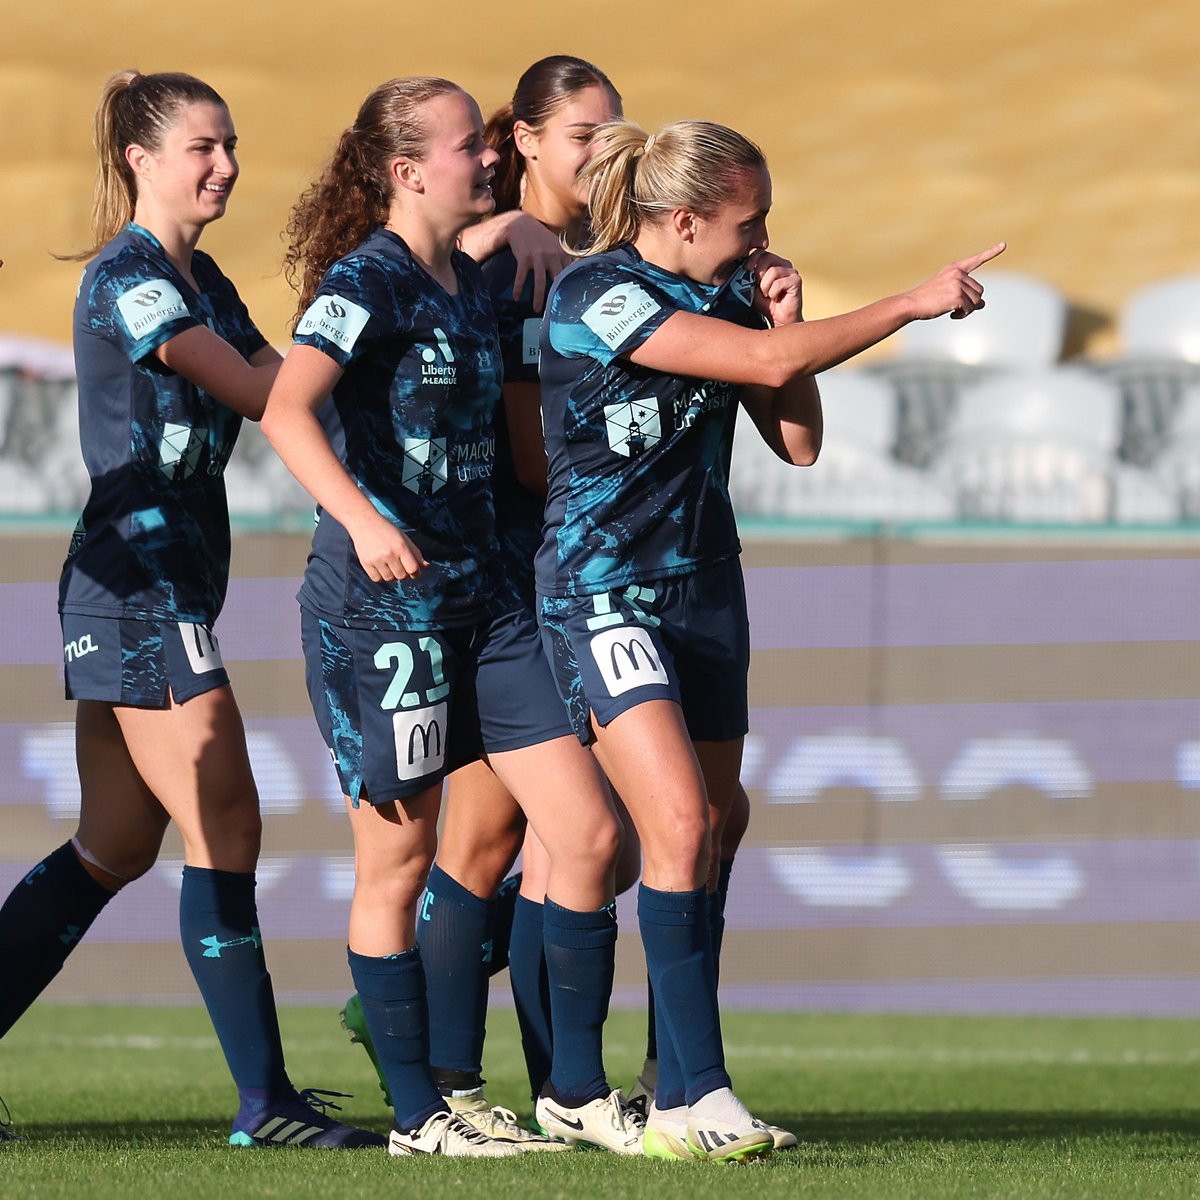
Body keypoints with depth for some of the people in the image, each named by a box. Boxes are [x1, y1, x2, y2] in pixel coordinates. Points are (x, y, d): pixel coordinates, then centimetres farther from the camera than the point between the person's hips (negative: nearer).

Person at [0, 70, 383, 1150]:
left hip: (169, 592, 10)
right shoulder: (127, 276, -12)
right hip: (138, 586, -10)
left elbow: (283, 386, 11)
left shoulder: (202, 281, 17)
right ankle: (265, 1104, -7)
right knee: (227, 834, -9)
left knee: (114, 850, 11)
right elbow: (261, 394, -14)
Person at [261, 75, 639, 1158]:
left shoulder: (474, 284, 13)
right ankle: (416, 1114, 11)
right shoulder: (367, 282, -12)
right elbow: (286, 409, -29)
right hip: (381, 606, -8)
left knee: (589, 835, 1)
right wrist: (361, 518, -44)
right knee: (397, 865, 1)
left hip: (481, 599, 8)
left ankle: (579, 1089, 11)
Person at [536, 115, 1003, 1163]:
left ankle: (677, 1077, 14)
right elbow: (766, 363, -25)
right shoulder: (596, 296, -18)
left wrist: (787, 322, -4)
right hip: (603, 592, -8)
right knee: (679, 823, -19)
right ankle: (695, 1095, -20)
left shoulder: (729, 289, 6)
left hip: (704, 584, 8)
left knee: (712, 825, 7)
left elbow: (798, 440, 9)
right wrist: (914, 304, -20)